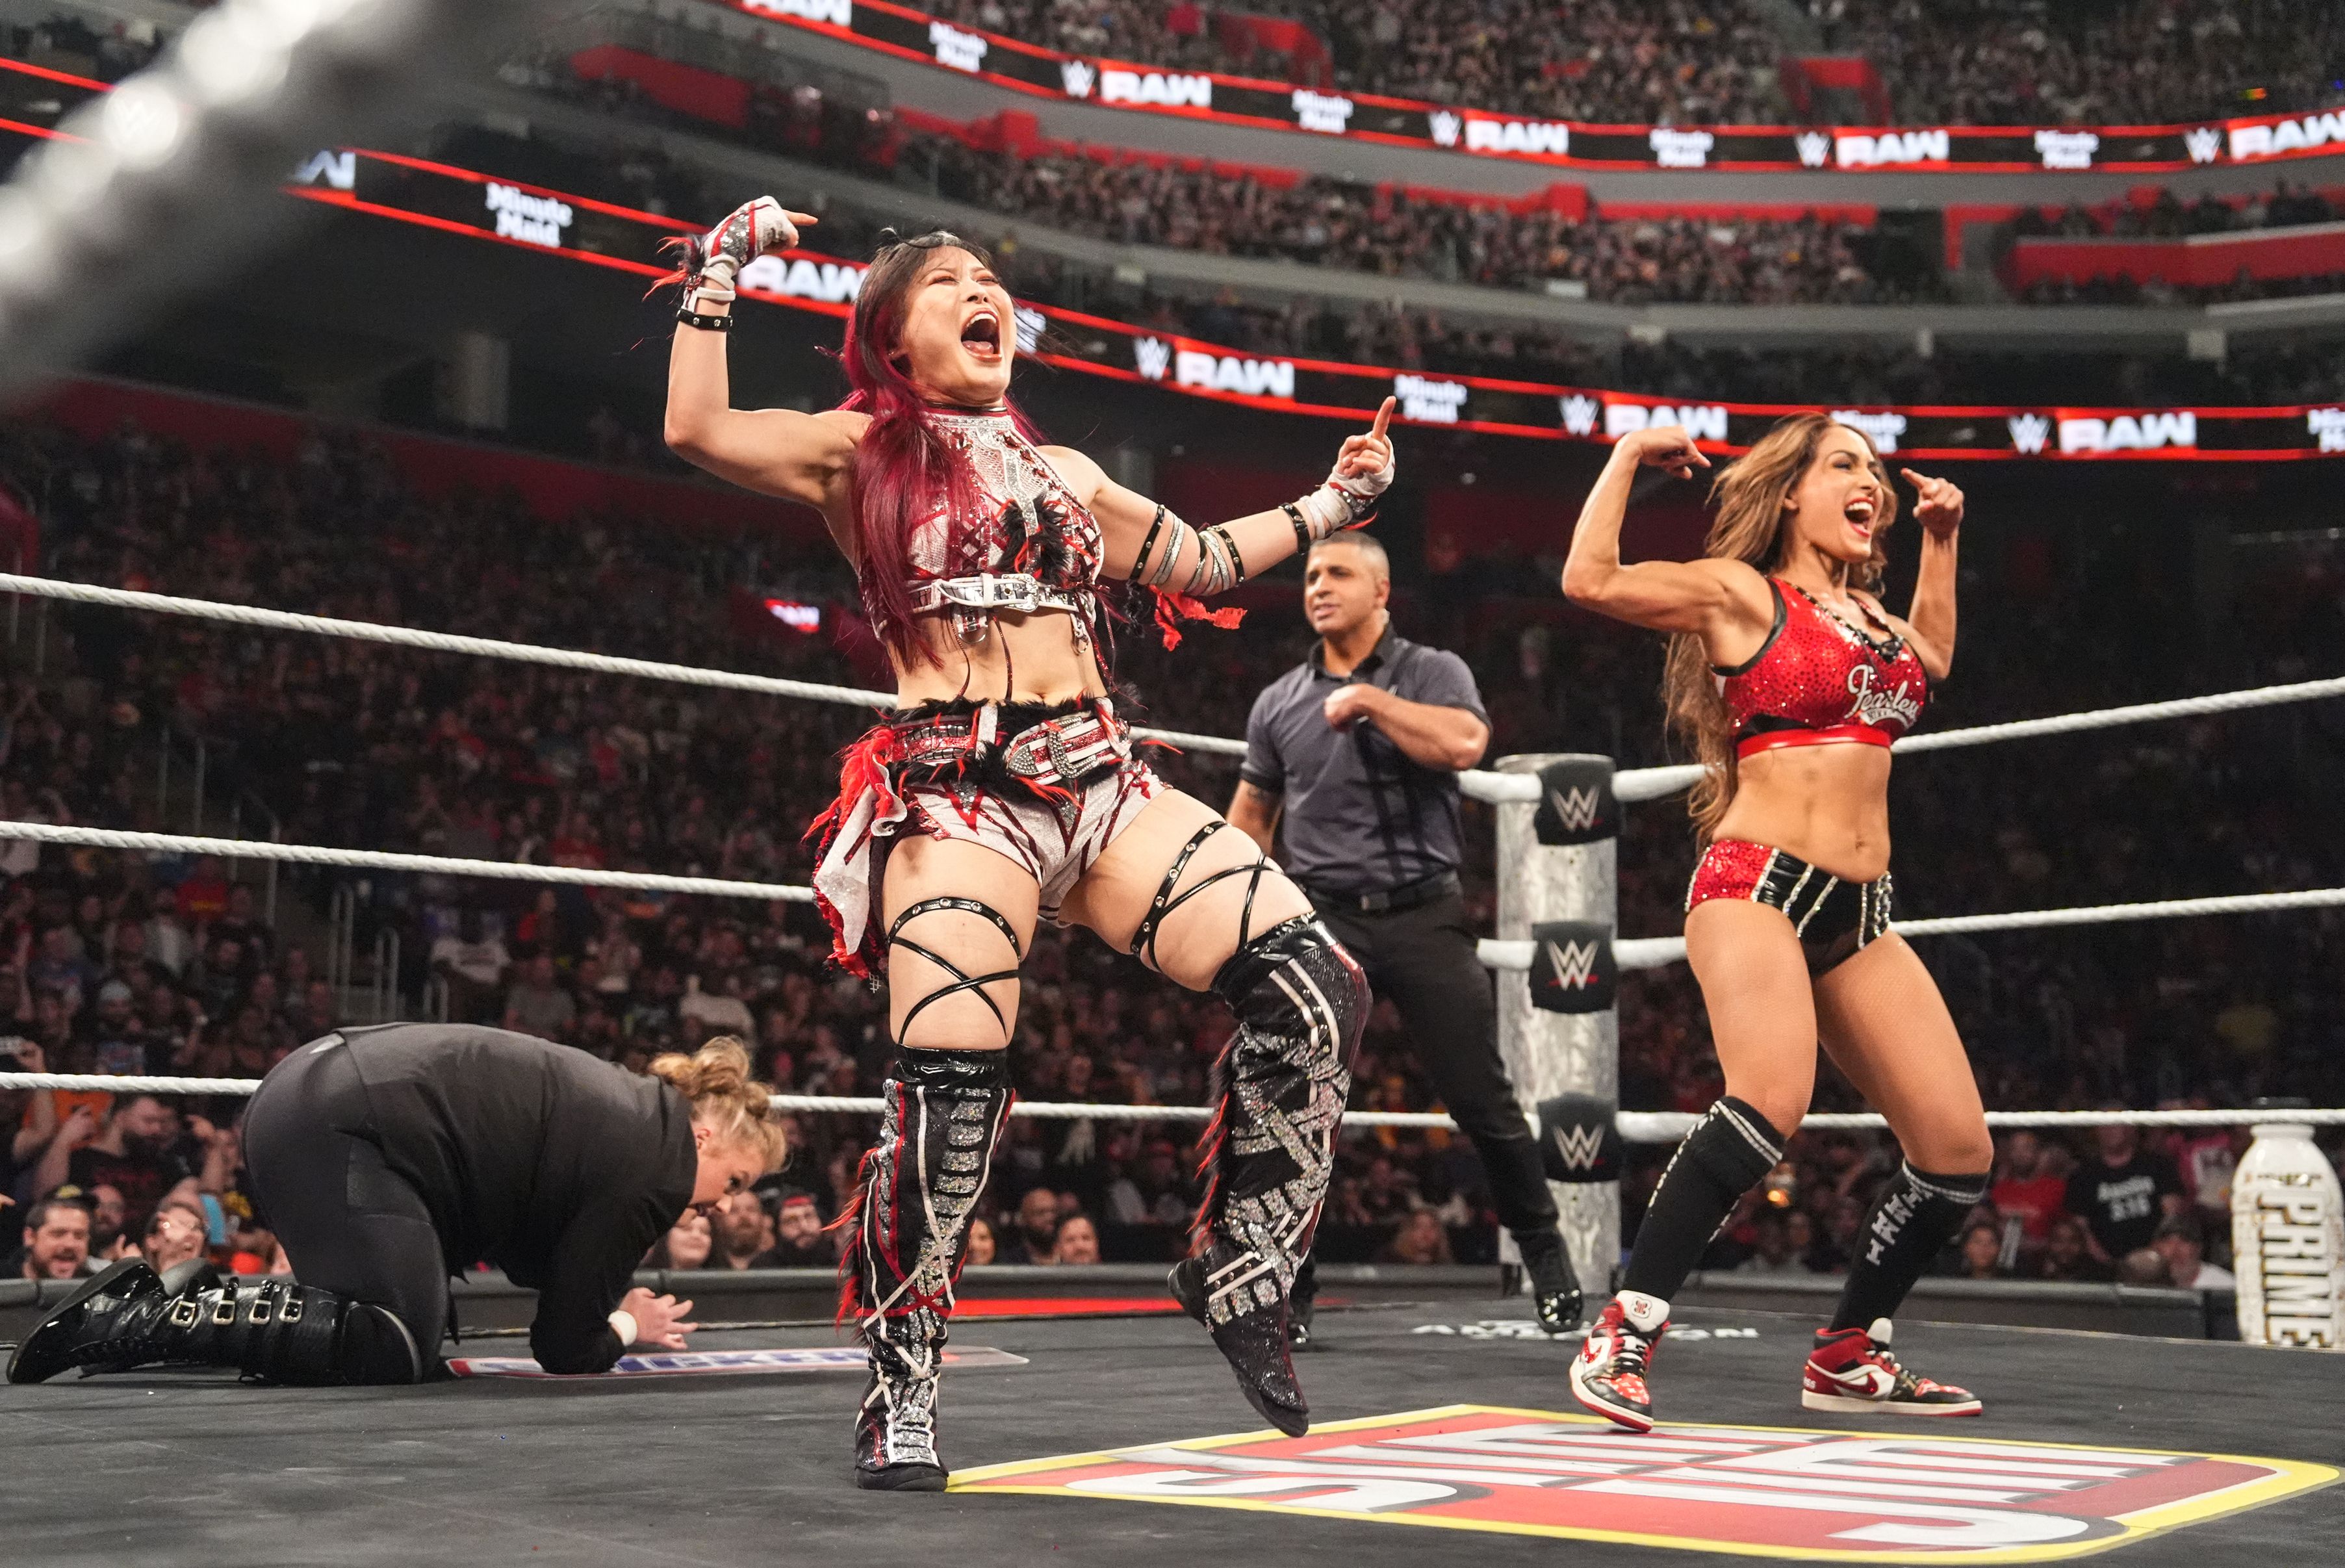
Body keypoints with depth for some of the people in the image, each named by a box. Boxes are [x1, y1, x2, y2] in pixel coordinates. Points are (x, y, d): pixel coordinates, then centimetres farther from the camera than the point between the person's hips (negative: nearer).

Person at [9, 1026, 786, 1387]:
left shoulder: (626, 1113, 19)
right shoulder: (656, 1165, -8)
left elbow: (529, 1251, 25)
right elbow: (564, 1346, -3)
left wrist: (608, 1301, 14)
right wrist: (627, 1328, 17)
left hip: (307, 1097, 10)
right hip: (341, 1129, -10)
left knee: (404, 1324, 14)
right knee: (395, 1351, -12)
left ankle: (164, 1303, 9)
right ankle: (136, 1320, -13)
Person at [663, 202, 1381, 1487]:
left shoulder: (1064, 474, 26)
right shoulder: (861, 450, 10)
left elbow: (1197, 563, 37)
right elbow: (699, 429, -6)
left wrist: (1330, 507, 35)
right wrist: (718, 271, -1)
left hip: (1102, 785, 5)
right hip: (960, 795, -5)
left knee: (1312, 987, -12)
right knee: (949, 1092, -17)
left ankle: (1241, 1267, 6)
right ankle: (900, 1392, 5)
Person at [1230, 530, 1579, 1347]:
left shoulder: (1433, 672, 4)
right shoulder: (1279, 702, 13)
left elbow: (1463, 743, -18)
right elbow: (1250, 815, 20)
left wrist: (1371, 699, -12)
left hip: (1423, 917, -2)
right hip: (1323, 922, 2)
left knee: (1483, 1101, 0)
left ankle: (1546, 1257, 20)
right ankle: (1286, 1293, 4)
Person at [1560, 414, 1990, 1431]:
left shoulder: (1868, 610, 22)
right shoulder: (1741, 591, 2)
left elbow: (1934, 658, 43)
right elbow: (1591, 580, -10)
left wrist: (1940, 539, 36)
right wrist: (1629, 455, 1)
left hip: (1859, 914, 8)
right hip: (1757, 884, -8)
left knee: (1959, 1153, 2)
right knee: (1772, 1098, -33)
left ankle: (1847, 1358, 19)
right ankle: (1622, 1338, -26)